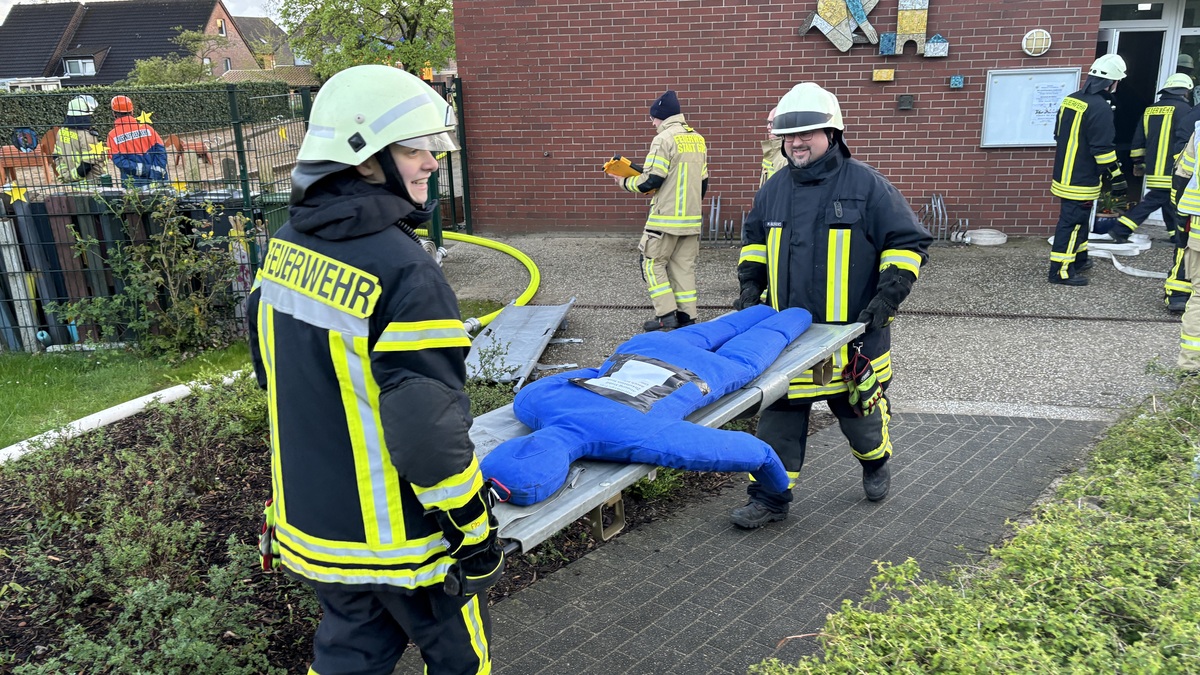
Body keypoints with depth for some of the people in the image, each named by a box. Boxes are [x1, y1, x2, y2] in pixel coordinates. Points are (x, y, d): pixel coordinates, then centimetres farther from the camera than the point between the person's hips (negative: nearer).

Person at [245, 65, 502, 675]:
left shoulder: (285, 245, -1)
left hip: (308, 518, 7)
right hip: (395, 541, -7)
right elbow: (427, 431, -28)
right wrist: (475, 535, -14)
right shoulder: (403, 271, -28)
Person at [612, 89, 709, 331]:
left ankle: (666, 315, 0)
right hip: (692, 219, 7)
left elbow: (651, 180, -17)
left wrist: (625, 182, -1)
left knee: (653, 263, 4)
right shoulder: (698, 139, 12)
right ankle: (687, 316, 12)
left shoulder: (664, 139, -13)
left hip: (666, 218, -7)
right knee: (684, 266, 12)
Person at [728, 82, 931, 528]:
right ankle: (770, 498, 14)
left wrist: (886, 298, -14)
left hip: (853, 334, -3)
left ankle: (876, 464, 45)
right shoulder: (774, 189, 7)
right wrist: (749, 285, 8)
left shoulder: (866, 184, -7)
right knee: (779, 415, 4)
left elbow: (909, 242, -4)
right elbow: (754, 239, 22)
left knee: (860, 410, 14)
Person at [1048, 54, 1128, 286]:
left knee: (1078, 219, 22)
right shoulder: (1100, 107, -19)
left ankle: (1079, 259, 35)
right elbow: (1103, 148, -20)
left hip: (1064, 174, 9)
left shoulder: (1070, 100, 8)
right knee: (1072, 222, -5)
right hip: (1081, 180, -9)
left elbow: (1060, 135, 18)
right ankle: (1061, 271, -2)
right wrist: (1117, 178, -12)